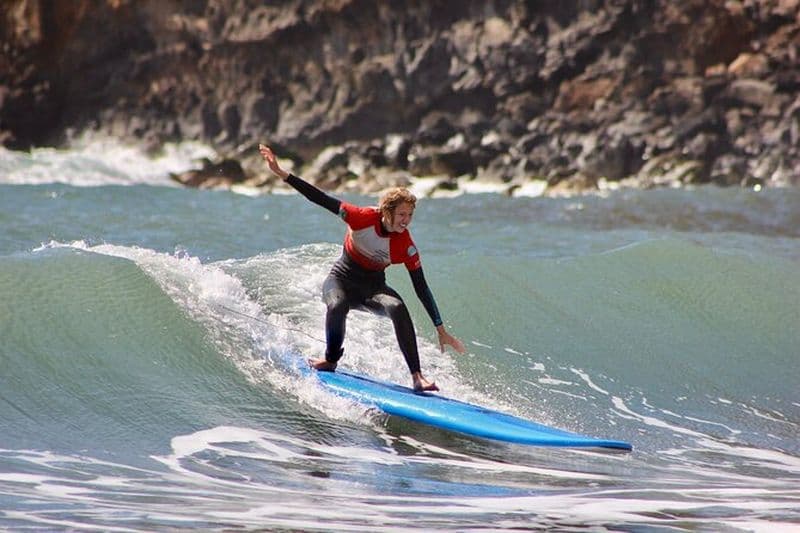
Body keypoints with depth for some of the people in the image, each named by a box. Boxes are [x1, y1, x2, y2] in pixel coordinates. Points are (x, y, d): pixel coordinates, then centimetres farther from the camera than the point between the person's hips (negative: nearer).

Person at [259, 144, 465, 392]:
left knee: (398, 308, -32)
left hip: (373, 287, 1)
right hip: (341, 279, -1)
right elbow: (322, 199, -19)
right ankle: (331, 360, -8)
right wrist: (282, 174, -24)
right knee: (337, 306, -37)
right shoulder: (364, 218, -21)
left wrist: (441, 331, -13)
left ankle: (417, 377, -33)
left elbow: (421, 289, -12)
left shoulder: (406, 247, -16)